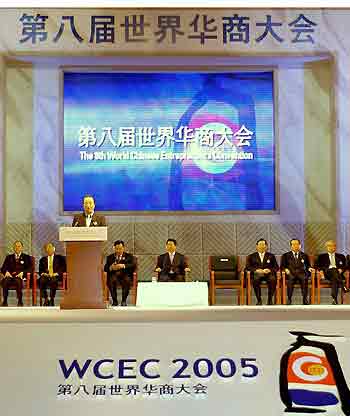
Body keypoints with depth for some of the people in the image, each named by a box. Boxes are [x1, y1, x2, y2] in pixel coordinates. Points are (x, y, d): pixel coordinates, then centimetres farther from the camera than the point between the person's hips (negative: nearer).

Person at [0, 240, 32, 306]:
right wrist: (6, 272, -9)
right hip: (10, 276, 2)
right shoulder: (9, 257, 26)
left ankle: (20, 301, -32)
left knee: (18, 281, -39)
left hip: (20, 276, -2)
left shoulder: (26, 257, 19)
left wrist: (22, 273, -13)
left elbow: (30, 269, 6)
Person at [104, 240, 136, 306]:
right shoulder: (110, 257, 23)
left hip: (125, 274, -1)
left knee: (126, 280, -36)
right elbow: (105, 268, 10)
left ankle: (124, 300, -26)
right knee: (111, 280, -34)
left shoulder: (129, 256, 18)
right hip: (113, 275, 1)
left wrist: (123, 266, -17)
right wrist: (111, 268, -13)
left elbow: (134, 265, -1)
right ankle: (114, 301, -25)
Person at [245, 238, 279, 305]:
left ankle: (270, 299, -24)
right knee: (255, 280, -37)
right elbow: (247, 266, 8)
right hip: (257, 274, 0)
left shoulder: (271, 256, 21)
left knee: (273, 279, -35)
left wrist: (270, 270, -9)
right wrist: (256, 270, -11)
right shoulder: (251, 256, 19)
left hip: (268, 273, 0)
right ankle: (259, 300, -27)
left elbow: (276, 267, 12)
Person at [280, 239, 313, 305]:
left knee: (304, 279, -35)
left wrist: (309, 268, -2)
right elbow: (282, 266, 13)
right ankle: (289, 299, -34)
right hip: (290, 274, -1)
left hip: (301, 273, 1)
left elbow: (308, 265, 21)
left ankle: (305, 299, -34)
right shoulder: (285, 255, 19)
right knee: (290, 279, -37)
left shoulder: (304, 255, 23)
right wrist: (285, 269, -8)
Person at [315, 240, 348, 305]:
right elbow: (317, 265, 15)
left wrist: (341, 269, -6)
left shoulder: (341, 256, 25)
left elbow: (345, 266, 15)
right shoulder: (322, 256, 24)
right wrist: (321, 270, -5)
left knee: (334, 280, -37)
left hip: (338, 273, 1)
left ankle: (334, 299, -47)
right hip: (327, 272, -1)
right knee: (334, 270, -38)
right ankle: (343, 287, -47)